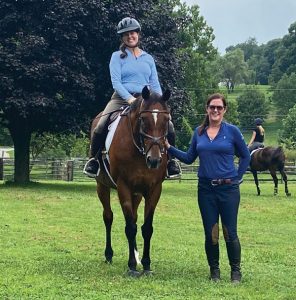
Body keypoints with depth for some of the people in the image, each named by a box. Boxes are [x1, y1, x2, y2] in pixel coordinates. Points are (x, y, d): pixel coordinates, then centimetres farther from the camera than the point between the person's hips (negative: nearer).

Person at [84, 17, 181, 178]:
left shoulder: (148, 58, 17)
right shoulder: (117, 56, 6)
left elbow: (155, 84, 13)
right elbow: (116, 82, -6)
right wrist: (130, 98, -22)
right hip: (122, 98, -2)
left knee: (168, 127, -19)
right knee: (101, 127, -26)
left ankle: (170, 159, 5)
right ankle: (93, 159, -1)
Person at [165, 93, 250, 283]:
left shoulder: (232, 131, -2)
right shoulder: (199, 132, 7)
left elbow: (246, 156, 7)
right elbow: (189, 158, 12)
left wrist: (237, 178, 1)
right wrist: (169, 147, 4)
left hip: (228, 189, -3)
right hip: (206, 189, 3)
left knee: (230, 232, -1)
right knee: (210, 233, 6)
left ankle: (236, 271, 12)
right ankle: (214, 271, 19)